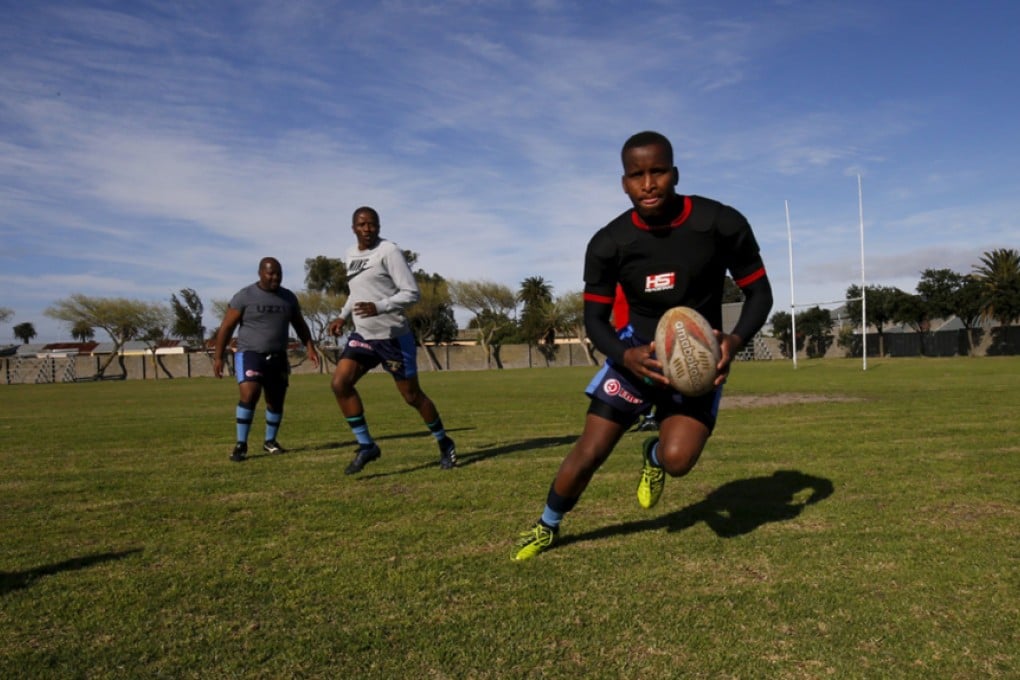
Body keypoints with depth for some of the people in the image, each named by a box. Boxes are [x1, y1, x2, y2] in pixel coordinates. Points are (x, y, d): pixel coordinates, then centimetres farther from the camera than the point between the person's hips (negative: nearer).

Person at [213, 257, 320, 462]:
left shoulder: (288, 297, 7)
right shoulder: (245, 296, -7)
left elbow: (300, 325, 17)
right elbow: (226, 327, -4)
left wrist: (310, 347, 4)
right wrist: (218, 356, -8)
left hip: (278, 357, 5)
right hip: (250, 354, -5)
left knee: (276, 402, 9)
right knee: (249, 394, -23)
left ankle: (270, 441, 30)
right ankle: (241, 444, -12)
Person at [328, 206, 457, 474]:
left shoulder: (388, 251, -13)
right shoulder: (349, 255, 10)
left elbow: (412, 293, -17)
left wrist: (379, 307, -29)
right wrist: (343, 316, 13)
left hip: (394, 335, -6)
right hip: (362, 335, 6)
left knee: (412, 395, 2)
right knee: (340, 384, -11)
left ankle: (444, 443, 25)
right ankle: (366, 446, 2)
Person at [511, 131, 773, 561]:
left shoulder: (721, 223, -17)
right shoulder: (608, 244, -15)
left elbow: (759, 292, -7)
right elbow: (594, 319, -6)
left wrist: (736, 339, -27)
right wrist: (626, 356, -27)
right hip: (637, 351, 1)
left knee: (677, 459, -21)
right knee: (589, 452, -5)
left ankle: (654, 454, 18)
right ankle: (547, 525, 23)